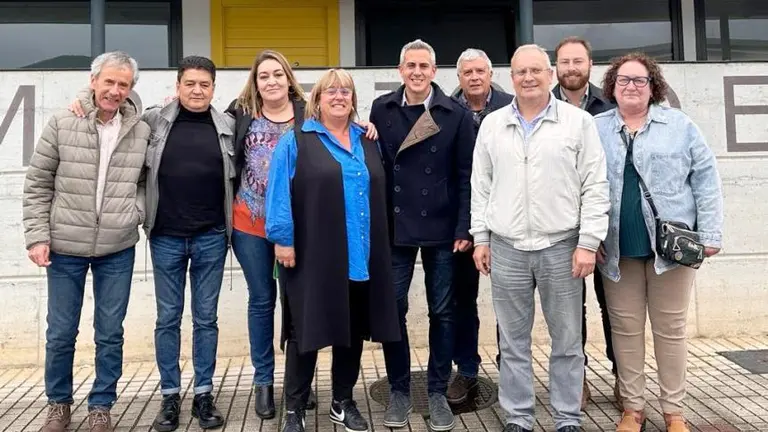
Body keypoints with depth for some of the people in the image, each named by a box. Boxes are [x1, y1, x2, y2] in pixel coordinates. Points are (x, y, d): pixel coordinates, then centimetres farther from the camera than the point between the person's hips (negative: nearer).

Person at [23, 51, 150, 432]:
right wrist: (37, 235, -5)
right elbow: (37, 184, -1)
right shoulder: (62, 124, -5)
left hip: (118, 250, 1)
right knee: (60, 333, 11)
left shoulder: (141, 131, -1)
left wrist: (138, 211, -5)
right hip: (65, 248, -1)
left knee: (110, 334, 8)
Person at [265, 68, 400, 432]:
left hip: (360, 257, 5)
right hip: (312, 256, -5)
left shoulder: (367, 141, 14)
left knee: (353, 330, 12)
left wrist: (376, 246, 14)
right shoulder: (296, 140, -1)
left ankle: (343, 403, 29)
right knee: (307, 330, 3)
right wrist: (283, 238, -13)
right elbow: (279, 192, -7)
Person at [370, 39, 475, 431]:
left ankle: (437, 392, 23)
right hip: (394, 226, 1)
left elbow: (466, 175, -3)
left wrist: (464, 228, -8)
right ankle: (399, 391, 21)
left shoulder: (456, 114, -2)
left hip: (440, 227, -1)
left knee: (441, 311, 8)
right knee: (392, 309, 6)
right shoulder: (382, 109, 3)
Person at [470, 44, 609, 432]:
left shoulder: (579, 122, 0)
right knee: (513, 342, 9)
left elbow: (595, 188, -3)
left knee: (567, 341, 8)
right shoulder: (492, 124, 8)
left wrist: (588, 242, -8)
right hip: (506, 248, 2)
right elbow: (480, 186, 10)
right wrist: (481, 238, 5)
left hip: (562, 246, -2)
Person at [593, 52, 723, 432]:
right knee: (625, 329, 7)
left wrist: (709, 235, -4)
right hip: (616, 248, 1)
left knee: (670, 329, 7)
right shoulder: (595, 129, 7)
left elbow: (705, 181, 2)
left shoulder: (680, 125, 5)